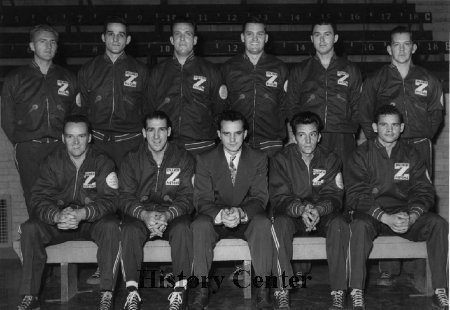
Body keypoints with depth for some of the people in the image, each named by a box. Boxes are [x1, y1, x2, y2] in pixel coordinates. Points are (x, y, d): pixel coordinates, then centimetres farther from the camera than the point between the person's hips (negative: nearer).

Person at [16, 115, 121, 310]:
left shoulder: (102, 163, -7)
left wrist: (82, 214, -38)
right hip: (57, 221, 2)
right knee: (29, 229, -24)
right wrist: (58, 216, -36)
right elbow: (39, 199, -13)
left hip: (93, 221, -2)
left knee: (111, 226, -33)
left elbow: (109, 199, -18)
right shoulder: (52, 162, -2)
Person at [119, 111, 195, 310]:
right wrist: (144, 214, -26)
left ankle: (180, 292, -26)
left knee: (182, 228, -33)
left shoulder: (183, 159, 2)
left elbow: (187, 197, -6)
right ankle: (132, 292, -25)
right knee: (130, 229, -31)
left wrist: (167, 215, -26)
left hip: (173, 215, -1)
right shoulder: (132, 161, 4)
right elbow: (126, 197, -4)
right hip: (140, 215, 1)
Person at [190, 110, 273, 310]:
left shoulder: (259, 159, 1)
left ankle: (263, 290, -26)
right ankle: (201, 291, -24)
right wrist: (220, 214, -31)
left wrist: (241, 212, -31)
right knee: (200, 225, -32)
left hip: (247, 219, 0)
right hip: (216, 219, 0)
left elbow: (259, 198, -8)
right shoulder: (205, 160, -1)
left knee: (263, 223, -32)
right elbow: (202, 200, -8)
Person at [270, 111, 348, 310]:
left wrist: (318, 210, -30)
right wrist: (301, 209, -31)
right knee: (280, 223, -34)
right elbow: (279, 197, -11)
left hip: (323, 215, 1)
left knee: (339, 224, -31)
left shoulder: (330, 160, 2)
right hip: (292, 214, -1)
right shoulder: (281, 160, -2)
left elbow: (334, 196, -7)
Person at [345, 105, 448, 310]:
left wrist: (411, 217, -19)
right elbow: (356, 195, -10)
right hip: (372, 215, -3)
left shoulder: (411, 155, 9)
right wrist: (386, 218, -23)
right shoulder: (362, 154, 0)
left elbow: (424, 192, 3)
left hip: (405, 215, 3)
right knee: (360, 225, -36)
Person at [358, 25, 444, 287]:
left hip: (419, 147, 1)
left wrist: (425, 138, 5)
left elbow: (436, 112, 15)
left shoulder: (428, 81, 13)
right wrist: (377, 140, 2)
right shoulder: (376, 81, 10)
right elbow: (365, 114, 10)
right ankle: (388, 269, -4)